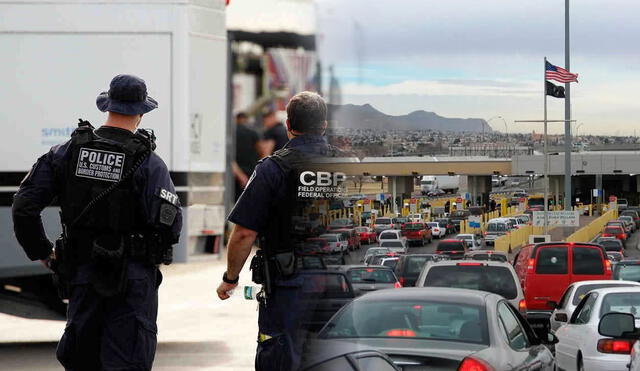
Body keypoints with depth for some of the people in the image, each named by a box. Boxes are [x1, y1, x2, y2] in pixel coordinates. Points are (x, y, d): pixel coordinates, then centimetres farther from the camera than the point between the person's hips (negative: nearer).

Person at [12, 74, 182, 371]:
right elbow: (170, 224, -18)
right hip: (132, 279, -4)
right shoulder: (148, 163, -11)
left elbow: (24, 206, 0)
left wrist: (42, 253, 10)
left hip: (82, 272, 4)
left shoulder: (68, 152, 2)